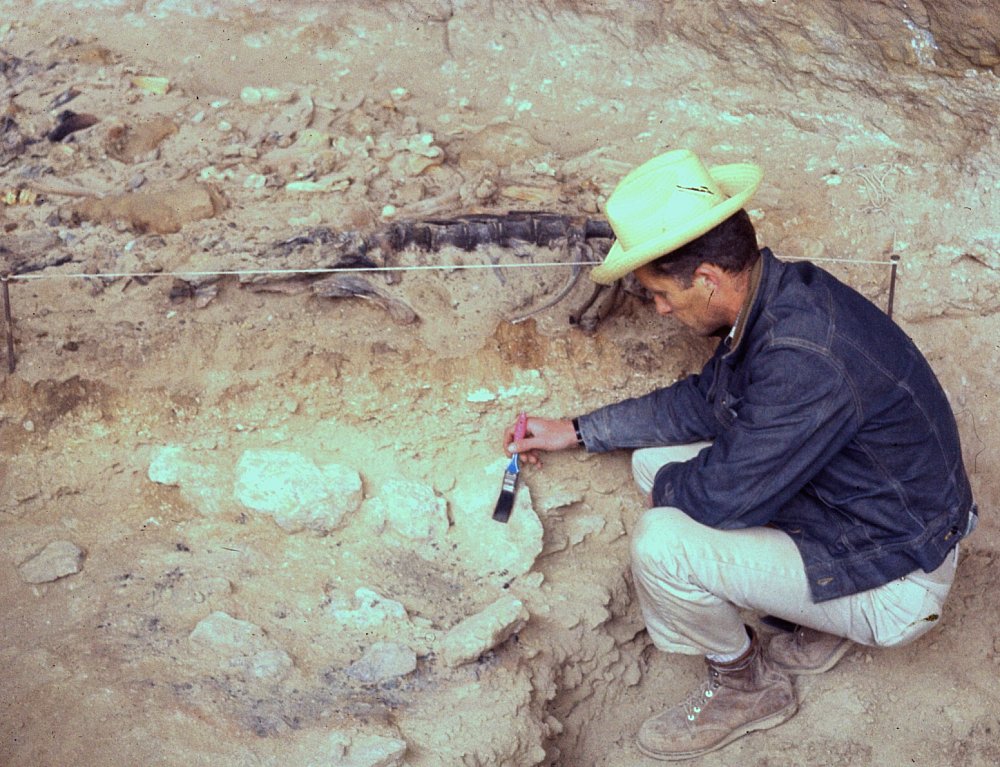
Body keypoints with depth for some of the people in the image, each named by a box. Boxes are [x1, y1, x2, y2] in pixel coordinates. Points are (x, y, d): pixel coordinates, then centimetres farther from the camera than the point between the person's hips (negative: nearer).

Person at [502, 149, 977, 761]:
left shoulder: (806, 358, -35)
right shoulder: (774, 295, -4)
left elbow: (728, 495, -29)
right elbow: (704, 401, 11)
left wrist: (668, 486, -6)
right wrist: (576, 431, 15)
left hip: (890, 584, -9)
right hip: (839, 506, 9)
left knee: (660, 543, -24)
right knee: (656, 460, 8)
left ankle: (746, 686, 7)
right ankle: (815, 622, 15)